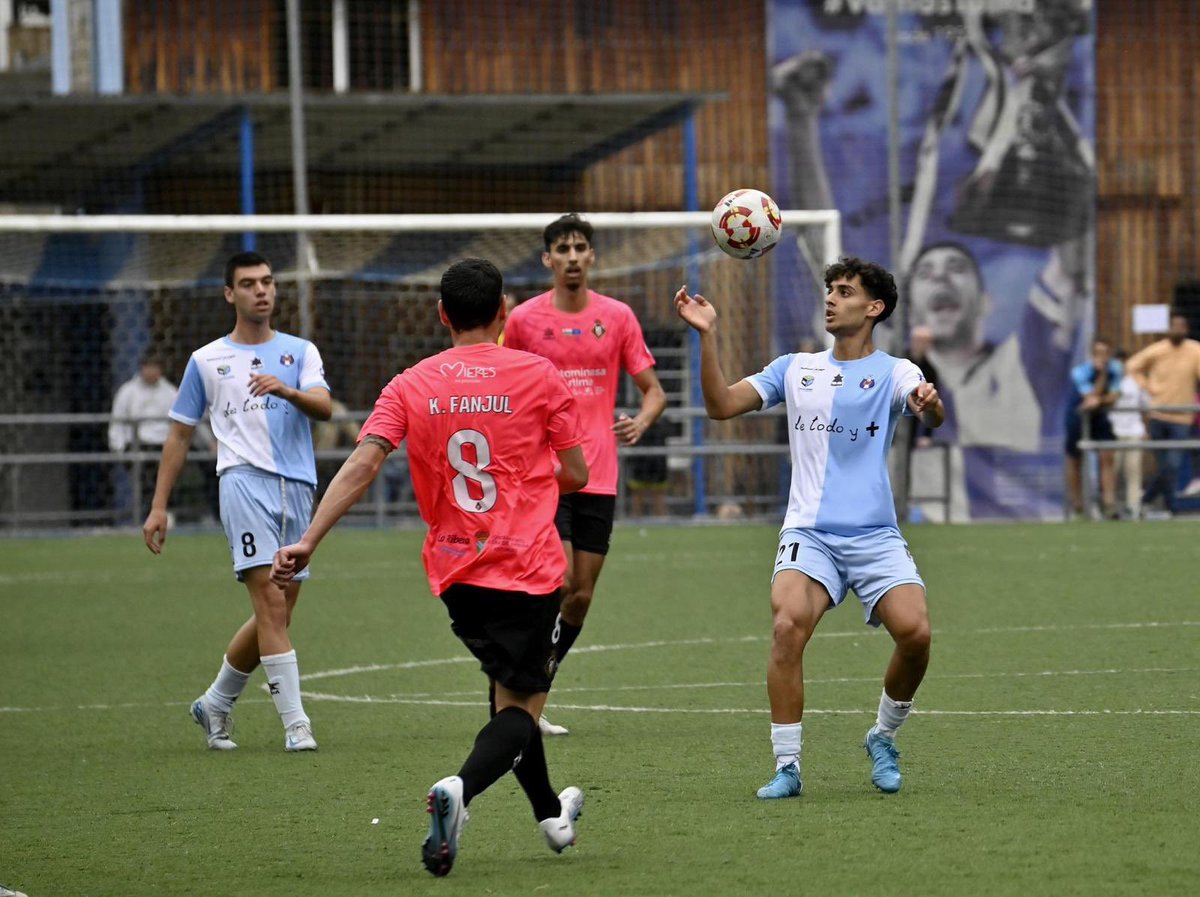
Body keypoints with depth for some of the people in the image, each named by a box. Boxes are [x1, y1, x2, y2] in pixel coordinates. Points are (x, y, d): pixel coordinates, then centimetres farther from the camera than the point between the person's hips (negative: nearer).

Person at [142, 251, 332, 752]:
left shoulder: (300, 352, 14)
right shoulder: (207, 361, 12)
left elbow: (324, 407, -3)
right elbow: (180, 434, 17)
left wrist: (286, 390, -25)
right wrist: (159, 506, 12)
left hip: (297, 486, 3)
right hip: (245, 480, -3)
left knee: (276, 613, 6)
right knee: (271, 602, -17)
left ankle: (215, 704, 25)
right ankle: (295, 722, -19)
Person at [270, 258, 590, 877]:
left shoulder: (411, 385, 1)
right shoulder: (539, 375, -4)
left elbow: (363, 464, -12)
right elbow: (575, 474, 0)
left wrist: (308, 541, -16)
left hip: (455, 571, 4)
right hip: (529, 567, -4)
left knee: (510, 684, 25)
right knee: (520, 705, -2)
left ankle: (550, 815, 38)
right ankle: (459, 790, -31)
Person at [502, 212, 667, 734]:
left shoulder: (617, 317, 6)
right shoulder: (523, 319, 2)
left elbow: (653, 390, 10)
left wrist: (642, 420, -11)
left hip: (598, 476, 3)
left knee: (580, 598, 4)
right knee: (557, 583, -17)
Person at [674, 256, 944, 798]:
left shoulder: (893, 372, 5)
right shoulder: (795, 369, 14)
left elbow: (932, 416, -15)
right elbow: (721, 405, 6)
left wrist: (930, 403, -40)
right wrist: (707, 335, -5)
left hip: (875, 535, -1)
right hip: (808, 534, 1)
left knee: (915, 632, -20)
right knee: (787, 626, -25)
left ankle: (883, 738, 9)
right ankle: (786, 766, -17)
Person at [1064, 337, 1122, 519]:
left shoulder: (1115, 369, -10)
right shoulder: (1080, 372, -22)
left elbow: (1114, 397, -11)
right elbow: (1092, 396, -28)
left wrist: (1099, 401, -29)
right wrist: (1102, 374, -33)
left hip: (1099, 417, 3)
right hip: (1078, 417, -3)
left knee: (1108, 457, -11)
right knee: (1075, 460, 3)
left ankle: (1109, 503, -13)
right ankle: (1077, 505, 16)